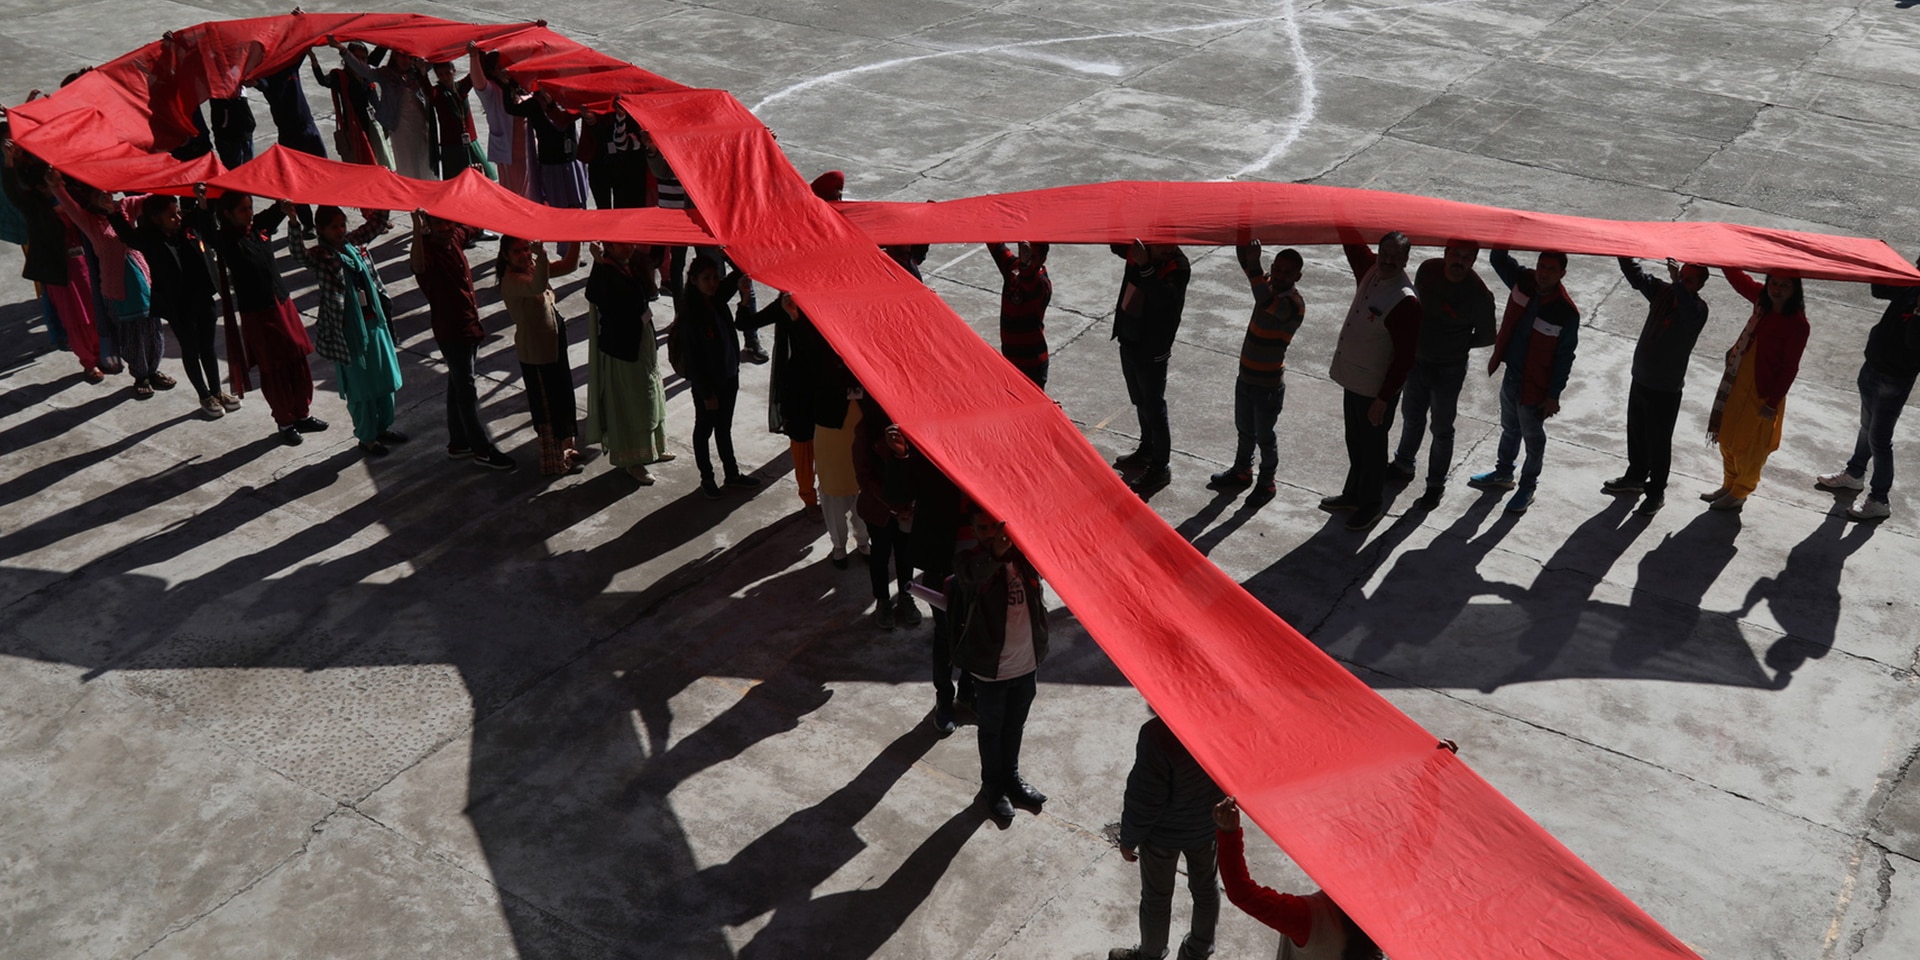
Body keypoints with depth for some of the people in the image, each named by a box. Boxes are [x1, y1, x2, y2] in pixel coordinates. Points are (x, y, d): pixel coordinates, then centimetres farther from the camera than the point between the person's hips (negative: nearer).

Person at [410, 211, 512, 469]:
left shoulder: (455, 236, 1)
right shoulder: (426, 247, -22)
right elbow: (418, 266, -46)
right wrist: (417, 228, -58)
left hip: (470, 325, 8)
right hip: (450, 331, -8)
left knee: (459, 387, 18)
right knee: (466, 391, 1)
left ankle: (458, 443, 29)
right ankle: (481, 450, 9)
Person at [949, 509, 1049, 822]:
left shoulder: (1025, 555, -9)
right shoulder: (969, 562, -20)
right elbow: (974, 574, -43)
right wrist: (996, 554, -66)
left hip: (1027, 664, 4)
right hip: (991, 668, -3)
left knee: (1015, 725, 24)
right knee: (992, 729, 17)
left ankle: (1011, 776, 46)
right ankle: (992, 786, 37)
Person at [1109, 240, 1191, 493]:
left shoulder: (1179, 267, -24)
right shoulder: (1140, 249, -7)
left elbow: (1162, 297, -39)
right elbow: (1117, 245, 7)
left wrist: (1145, 266, -47)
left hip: (1152, 351, -7)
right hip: (1129, 341, 7)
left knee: (1153, 408, 3)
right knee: (1140, 402, 24)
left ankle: (1161, 468, 18)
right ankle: (1147, 451, 44)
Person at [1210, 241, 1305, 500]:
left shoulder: (1294, 304, -27)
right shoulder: (1270, 285, -2)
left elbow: (1267, 303, -46)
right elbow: (1246, 263, 0)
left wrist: (1255, 266, -52)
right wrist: (1243, 240, -21)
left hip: (1268, 386, -8)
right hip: (1246, 377, 8)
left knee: (1264, 437, 11)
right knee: (1244, 430, 25)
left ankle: (1266, 483, 30)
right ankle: (1241, 472, 44)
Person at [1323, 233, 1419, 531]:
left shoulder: (1405, 302, -26)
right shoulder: (1370, 270, -4)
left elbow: (1405, 358, -23)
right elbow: (1352, 243, 14)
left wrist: (1384, 398, -20)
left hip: (1375, 389, -8)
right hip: (1353, 380, 8)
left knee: (1371, 447, 10)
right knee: (1355, 442, 24)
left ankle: (1372, 505, 29)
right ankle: (1354, 494, 42)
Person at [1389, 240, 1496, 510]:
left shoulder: (1479, 294, -23)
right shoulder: (1428, 269, -10)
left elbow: (1486, 336, -8)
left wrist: (1456, 345, -7)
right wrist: (1417, 340, 4)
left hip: (1448, 370, -5)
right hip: (1416, 359, 5)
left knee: (1441, 430, 9)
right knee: (1411, 417, 24)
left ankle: (1436, 485, 25)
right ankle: (1404, 464, 46)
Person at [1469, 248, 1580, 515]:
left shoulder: (1567, 312, -24)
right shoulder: (1523, 281, -9)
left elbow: (1564, 358, -17)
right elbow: (1498, 259, 3)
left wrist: (1553, 395, -13)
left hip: (1535, 385, -6)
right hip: (1511, 375, 6)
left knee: (1533, 438, 14)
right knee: (1510, 429, 26)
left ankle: (1527, 487, 32)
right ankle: (1503, 474, 47)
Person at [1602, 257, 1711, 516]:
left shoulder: (1697, 308, -22)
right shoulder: (1662, 291, -4)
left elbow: (1690, 319, -45)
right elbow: (1635, 275, -4)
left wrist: (1678, 283, -52)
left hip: (1666, 389, -6)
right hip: (1641, 378, 7)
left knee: (1658, 442, 7)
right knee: (1636, 433, 23)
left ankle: (1656, 491, 24)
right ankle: (1636, 476, 44)